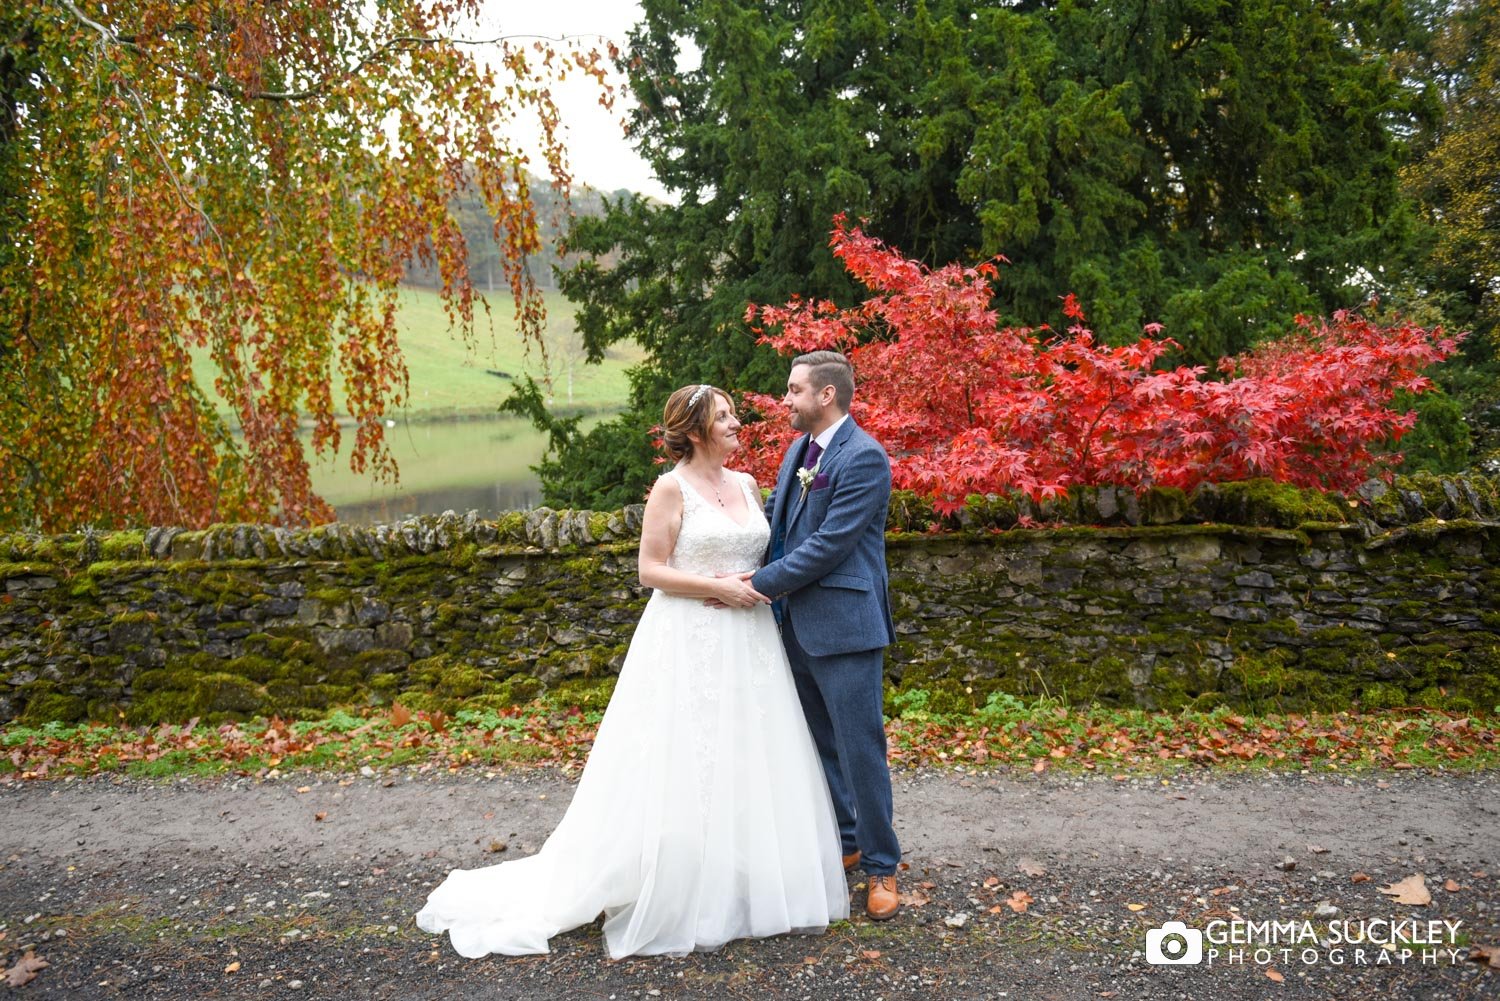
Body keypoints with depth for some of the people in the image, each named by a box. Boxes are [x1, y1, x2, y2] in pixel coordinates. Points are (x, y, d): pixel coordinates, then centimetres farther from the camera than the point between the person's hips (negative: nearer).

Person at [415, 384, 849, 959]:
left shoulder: (747, 485, 12)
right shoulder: (672, 488, -7)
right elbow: (650, 570, -10)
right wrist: (719, 588, -17)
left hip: (748, 646, 7)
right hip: (689, 643, -6)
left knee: (750, 766, 11)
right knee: (683, 771, -1)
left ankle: (750, 889, 27)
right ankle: (677, 901, 13)